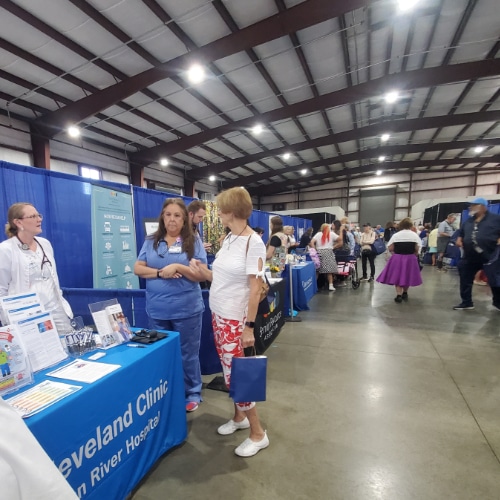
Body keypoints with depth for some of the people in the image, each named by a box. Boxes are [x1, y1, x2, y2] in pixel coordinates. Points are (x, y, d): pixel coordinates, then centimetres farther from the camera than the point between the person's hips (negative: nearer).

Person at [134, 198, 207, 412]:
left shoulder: (194, 242, -5)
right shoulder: (151, 241, 5)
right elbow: (138, 268, 2)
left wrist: (177, 267, -22)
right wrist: (160, 272, -15)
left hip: (187, 310, -3)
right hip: (157, 310, 4)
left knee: (188, 354, 11)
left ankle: (192, 394, 32)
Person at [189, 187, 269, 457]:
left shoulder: (254, 242, -18)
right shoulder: (229, 238, 5)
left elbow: (254, 288, -19)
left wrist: (249, 326, -18)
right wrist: (200, 269, 12)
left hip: (235, 319, -7)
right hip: (218, 314, 8)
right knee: (229, 372, 18)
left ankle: (258, 433, 22)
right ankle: (239, 417, 39)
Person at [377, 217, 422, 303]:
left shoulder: (396, 235, -3)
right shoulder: (414, 235, -3)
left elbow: (390, 249, -6)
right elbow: (417, 249, -6)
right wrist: (413, 255, 12)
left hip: (397, 258, -1)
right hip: (410, 258, 1)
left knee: (398, 276, 5)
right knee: (407, 276, 18)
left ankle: (399, 295, -5)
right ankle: (405, 293, 30)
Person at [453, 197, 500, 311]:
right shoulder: (468, 221, 14)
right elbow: (461, 233, 25)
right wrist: (459, 239, 6)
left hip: (491, 258, -4)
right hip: (470, 258, 4)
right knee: (465, 280, 6)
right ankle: (466, 302, 19)